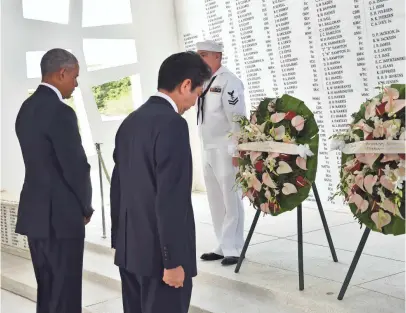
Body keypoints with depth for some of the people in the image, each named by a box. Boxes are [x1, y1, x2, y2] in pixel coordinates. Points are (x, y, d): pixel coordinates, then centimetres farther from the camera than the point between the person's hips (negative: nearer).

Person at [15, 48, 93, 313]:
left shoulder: (27, 107, 10)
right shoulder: (60, 112, -18)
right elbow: (76, 167, -17)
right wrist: (86, 207, 0)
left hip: (35, 212, 9)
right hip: (60, 216, -9)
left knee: (47, 291, 17)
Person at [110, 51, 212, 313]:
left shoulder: (130, 121, 9)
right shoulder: (172, 124, -17)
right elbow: (170, 198, -22)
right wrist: (173, 261, -18)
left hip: (130, 250, 9)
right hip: (160, 254, -8)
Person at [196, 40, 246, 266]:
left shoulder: (228, 81, -11)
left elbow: (237, 118, -16)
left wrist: (236, 151, -20)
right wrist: (206, 150, 15)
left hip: (226, 150, -8)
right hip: (209, 151, 9)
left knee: (231, 202, -2)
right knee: (216, 202, 12)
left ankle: (234, 250, 5)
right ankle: (223, 247, 21)